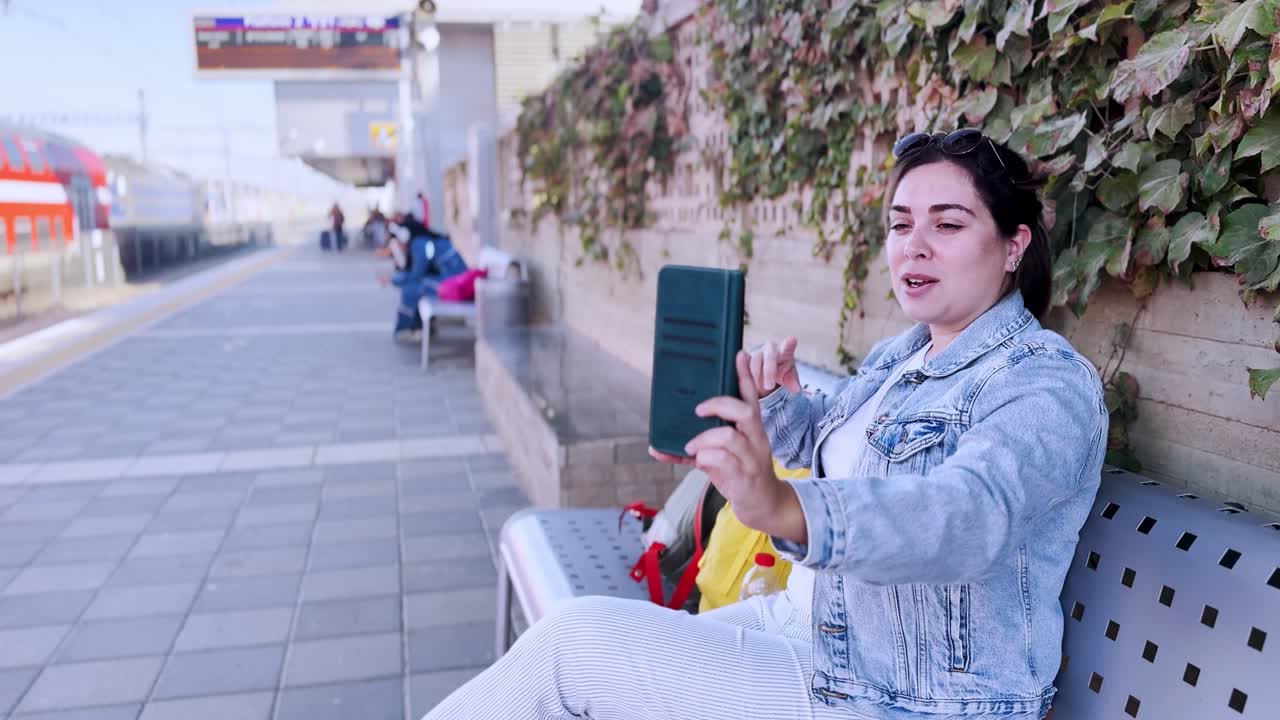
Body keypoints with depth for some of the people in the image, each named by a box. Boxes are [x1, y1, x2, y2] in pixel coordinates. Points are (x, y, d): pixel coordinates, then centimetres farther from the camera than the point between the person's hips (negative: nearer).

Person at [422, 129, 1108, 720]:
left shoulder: (1050, 382, -15)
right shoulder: (898, 355, 11)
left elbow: (969, 510, -35)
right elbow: (823, 442, 24)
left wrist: (785, 509, -53)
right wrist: (777, 403, -1)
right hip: (806, 626, 8)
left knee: (571, 643, -16)